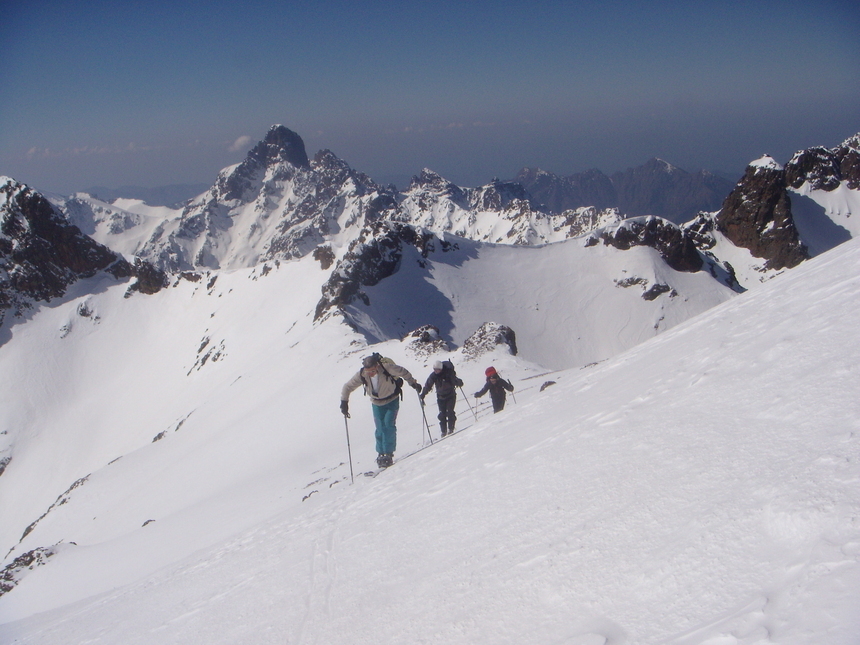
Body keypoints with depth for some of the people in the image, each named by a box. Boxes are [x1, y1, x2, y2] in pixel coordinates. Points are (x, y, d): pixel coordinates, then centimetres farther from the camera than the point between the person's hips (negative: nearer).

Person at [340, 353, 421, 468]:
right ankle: (381, 454, 15)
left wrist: (413, 383, -8)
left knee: (389, 425, -15)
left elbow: (403, 372, -14)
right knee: (380, 429, 0)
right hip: (377, 404, 2)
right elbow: (347, 387, -9)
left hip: (392, 401, -2)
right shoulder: (361, 375, -23)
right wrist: (344, 402, -13)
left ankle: (388, 454, -10)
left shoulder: (386, 368, -31)